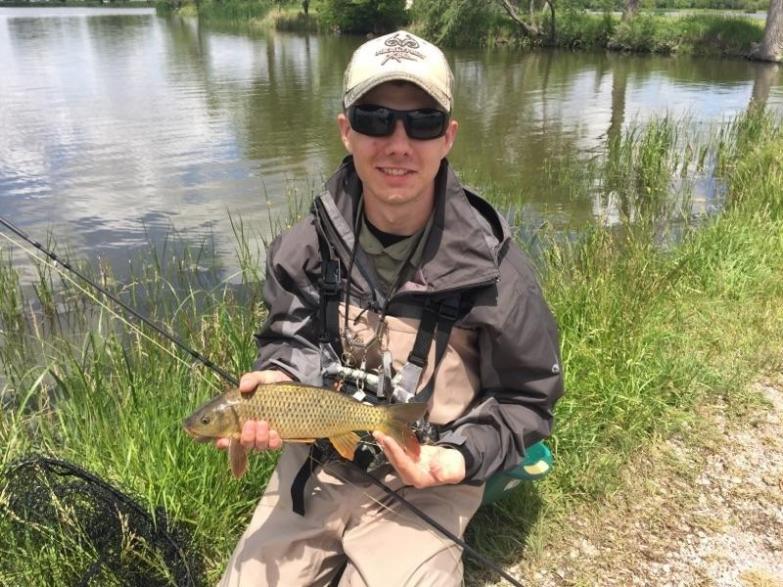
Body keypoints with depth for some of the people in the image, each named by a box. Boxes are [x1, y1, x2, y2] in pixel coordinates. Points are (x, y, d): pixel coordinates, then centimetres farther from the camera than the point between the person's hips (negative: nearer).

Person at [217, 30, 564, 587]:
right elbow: (288, 336, 6)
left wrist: (460, 459, -20)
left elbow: (526, 400, -6)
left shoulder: (491, 267, -19)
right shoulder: (308, 246, -9)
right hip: (315, 464, 4)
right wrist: (276, 379, -17)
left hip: (422, 485, -3)